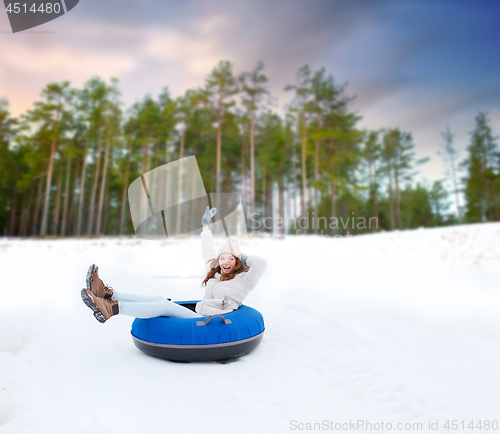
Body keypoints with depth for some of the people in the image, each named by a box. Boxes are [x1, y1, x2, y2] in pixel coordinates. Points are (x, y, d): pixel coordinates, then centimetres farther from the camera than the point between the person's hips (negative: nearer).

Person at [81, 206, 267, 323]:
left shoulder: (242, 280, -3)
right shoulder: (215, 274, 17)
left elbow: (261, 263, -20)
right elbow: (208, 253, 31)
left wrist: (244, 258, -2)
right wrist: (205, 225, 41)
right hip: (197, 315, 7)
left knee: (166, 306, -23)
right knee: (160, 299, -9)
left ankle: (112, 309, -27)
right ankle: (107, 294, -13)